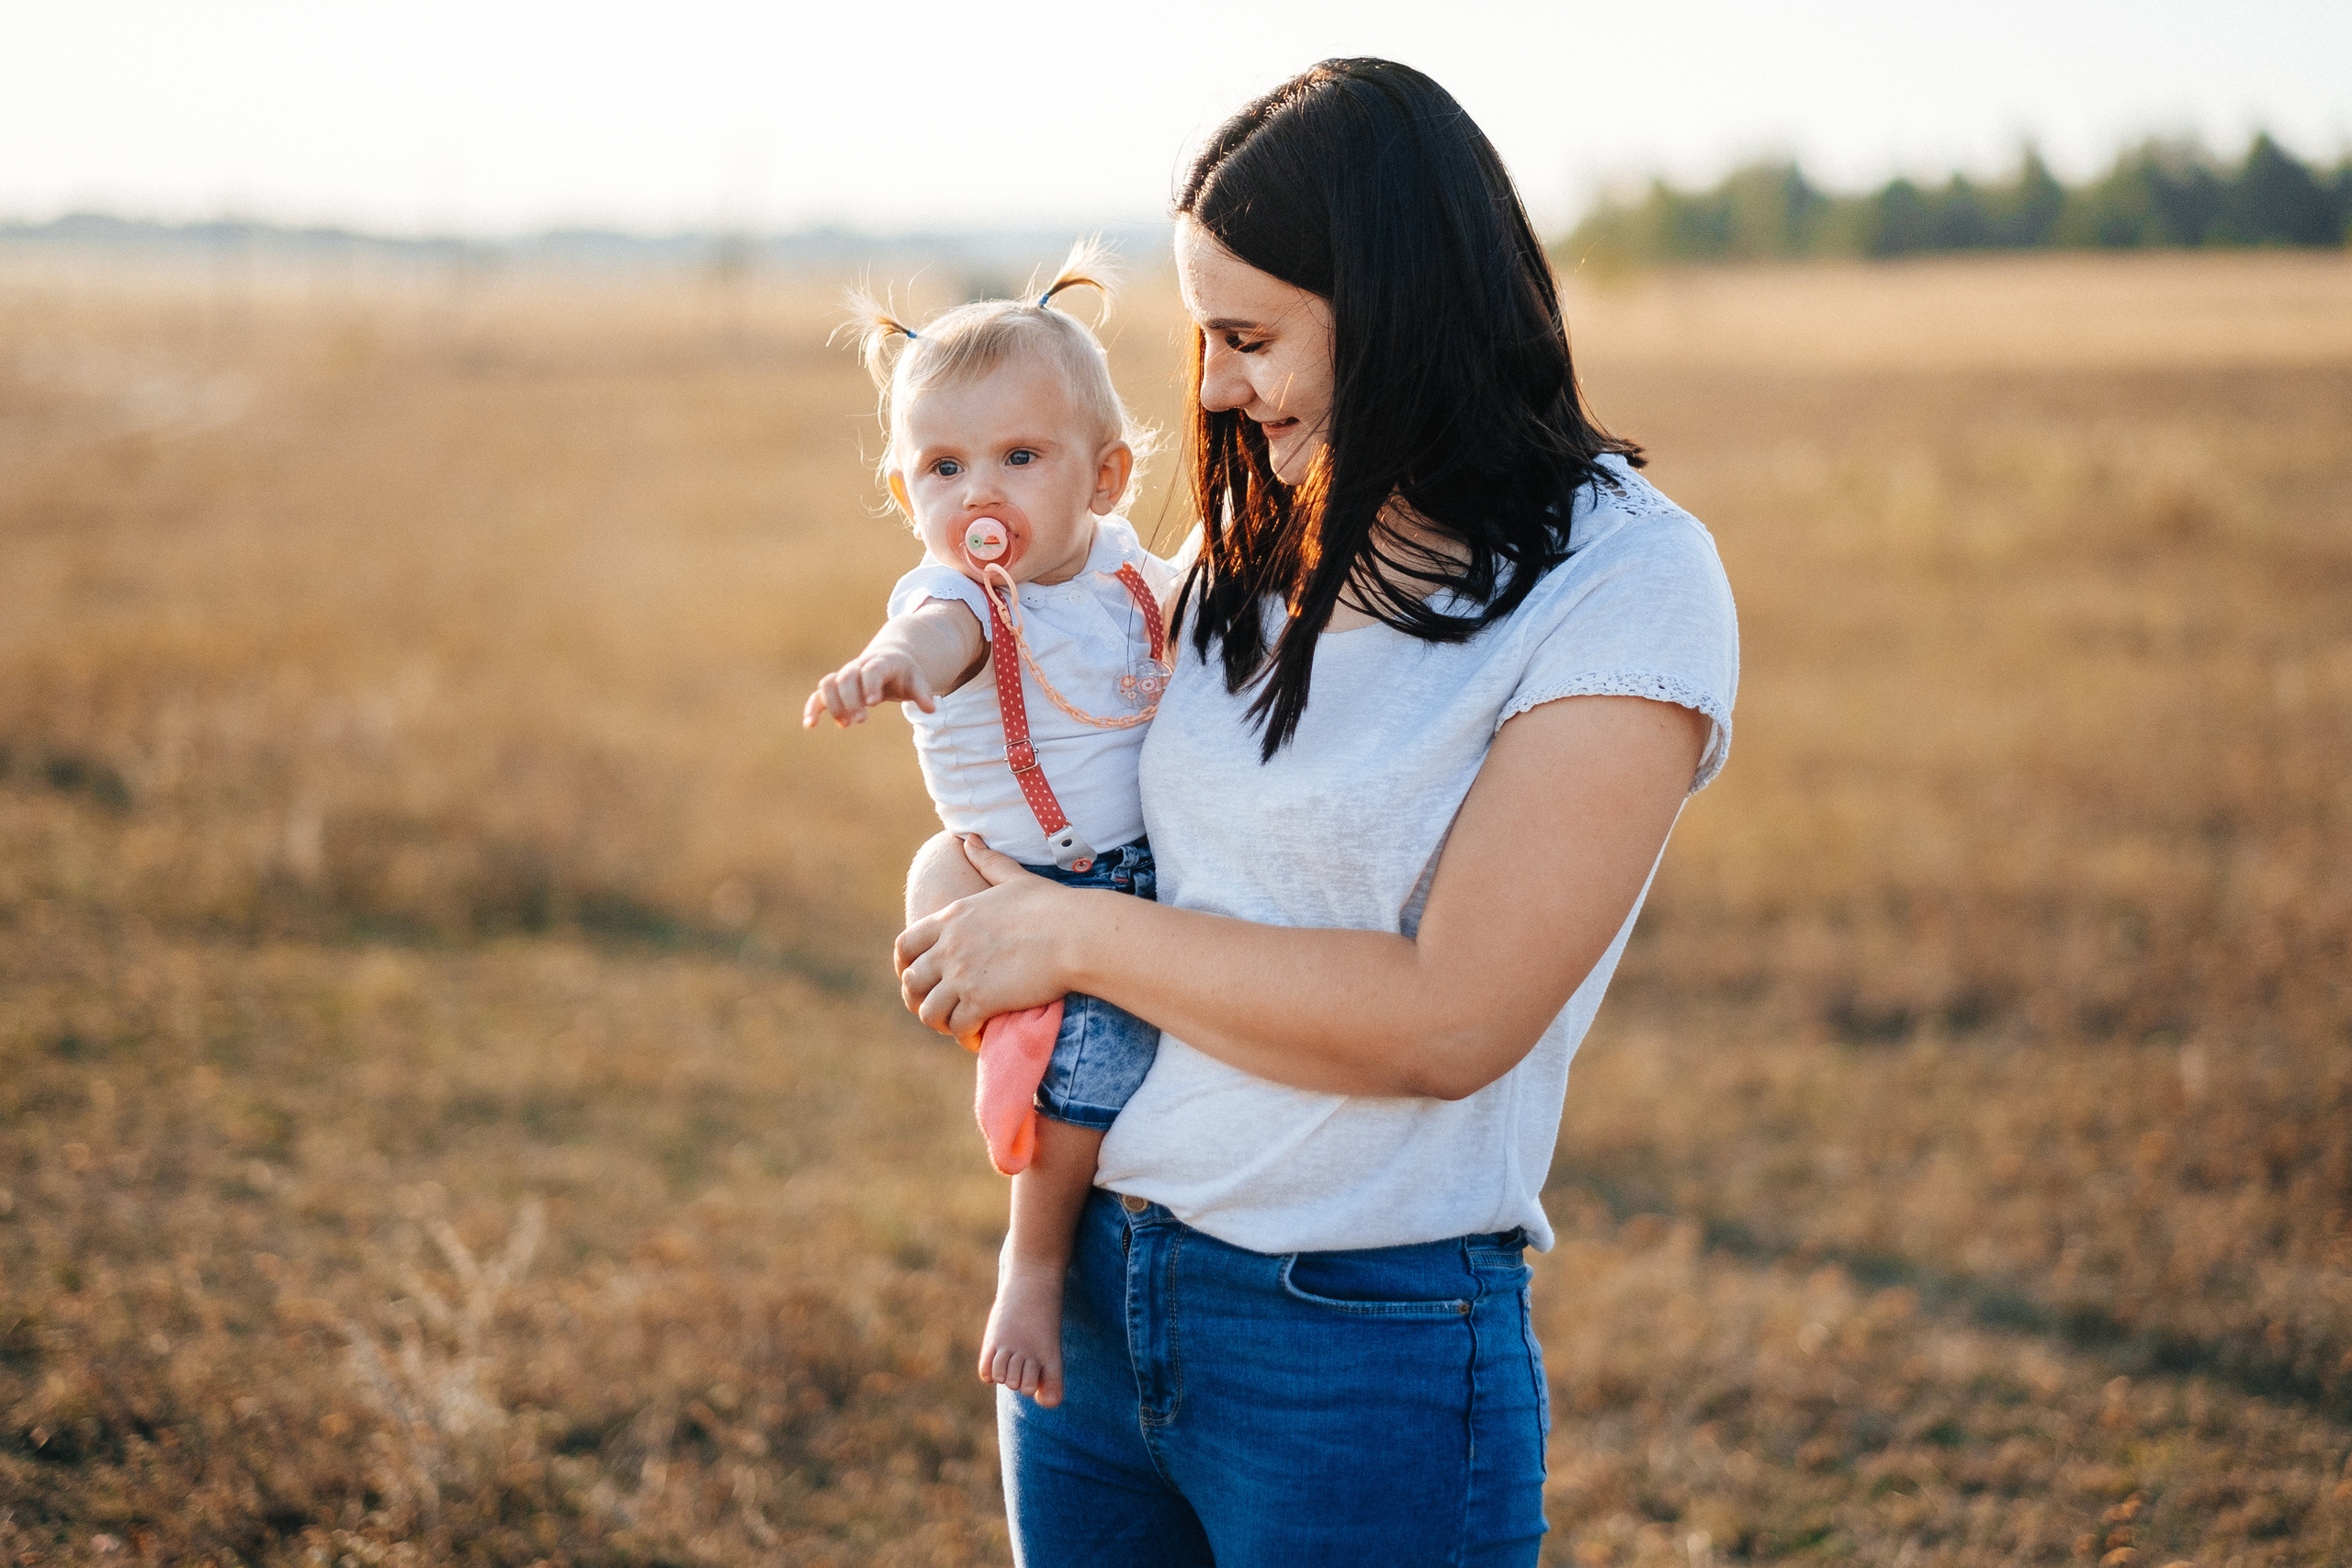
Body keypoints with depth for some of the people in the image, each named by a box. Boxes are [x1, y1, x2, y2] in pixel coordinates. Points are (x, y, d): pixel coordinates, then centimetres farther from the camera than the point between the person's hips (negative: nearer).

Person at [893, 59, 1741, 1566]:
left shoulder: (1627, 582, -13)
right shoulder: (1253, 551, 6)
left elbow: (1449, 1020, -21)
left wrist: (1075, 936, -14)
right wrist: (978, 922, 0)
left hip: (1368, 1354, -6)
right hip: (1089, 1290, 6)